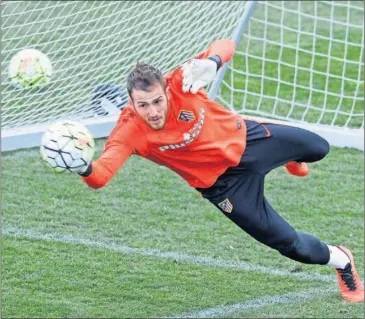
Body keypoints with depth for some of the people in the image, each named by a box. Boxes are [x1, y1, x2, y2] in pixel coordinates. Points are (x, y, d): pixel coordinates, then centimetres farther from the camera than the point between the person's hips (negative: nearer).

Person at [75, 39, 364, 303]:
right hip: (223, 182, -2)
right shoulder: (130, 131, -35)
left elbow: (226, 46, -27)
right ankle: (341, 262, 37)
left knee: (318, 148, 29)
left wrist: (210, 62, -50)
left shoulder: (181, 83, -32)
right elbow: (101, 175, -48)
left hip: (244, 138, 2)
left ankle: (292, 160, 68)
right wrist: (84, 169, -73)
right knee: (288, 242, 4)